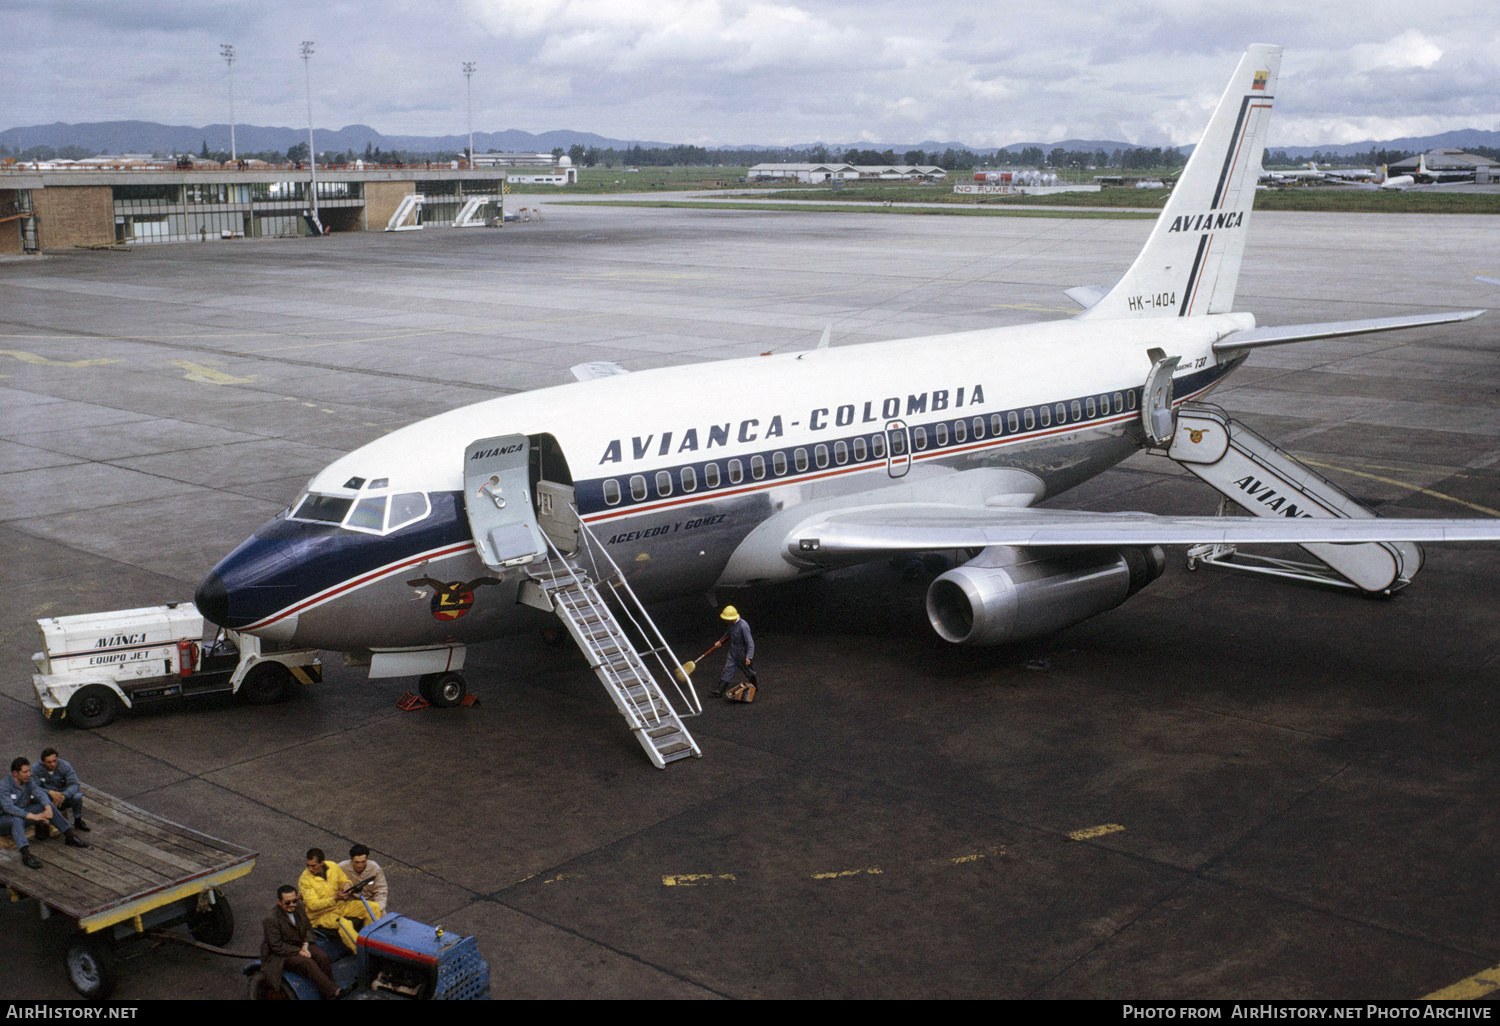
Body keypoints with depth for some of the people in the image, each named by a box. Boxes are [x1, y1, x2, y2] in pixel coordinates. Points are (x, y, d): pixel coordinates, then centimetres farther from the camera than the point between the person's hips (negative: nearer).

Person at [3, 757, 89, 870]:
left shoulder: (28, 781, -1)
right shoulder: (4, 786, -24)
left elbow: (40, 793, -11)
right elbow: (8, 807, -35)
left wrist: (48, 809, -32)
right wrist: (33, 816, -41)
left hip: (24, 811, 7)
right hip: (5, 818, -7)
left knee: (48, 805, -8)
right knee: (17, 819, -39)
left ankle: (70, 837, -7)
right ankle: (26, 855, -54)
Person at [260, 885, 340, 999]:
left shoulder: (298, 908, 0)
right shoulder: (271, 920, -19)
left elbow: (308, 927, 12)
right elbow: (276, 946, -18)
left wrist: (305, 945, -6)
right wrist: (299, 951, -19)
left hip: (301, 945, 6)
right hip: (283, 954, -6)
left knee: (322, 957, -21)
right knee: (308, 963, -30)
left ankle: (329, 989, -17)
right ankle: (333, 992, -32)